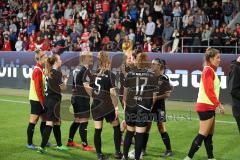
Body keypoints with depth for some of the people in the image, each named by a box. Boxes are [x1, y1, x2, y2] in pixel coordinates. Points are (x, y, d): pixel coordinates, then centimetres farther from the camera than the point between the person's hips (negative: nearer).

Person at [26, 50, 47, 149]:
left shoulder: (41, 70, 12)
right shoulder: (37, 71, -16)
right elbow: (38, 88, -20)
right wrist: (42, 101, -19)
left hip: (40, 99, 9)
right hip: (36, 100, -9)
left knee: (45, 119, 13)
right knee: (33, 121, -2)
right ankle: (29, 143, 5)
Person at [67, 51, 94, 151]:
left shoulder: (77, 70, 14)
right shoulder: (86, 70, -14)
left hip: (76, 98, 9)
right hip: (83, 99, -9)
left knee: (77, 121, 18)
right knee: (84, 121, -5)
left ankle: (70, 141, 27)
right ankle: (85, 145, -2)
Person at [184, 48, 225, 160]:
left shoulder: (211, 70, 14)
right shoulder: (208, 70, -14)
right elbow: (209, 90, -20)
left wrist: (216, 104, 10)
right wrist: (219, 104, -18)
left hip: (209, 106, 9)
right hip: (206, 106, -9)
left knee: (209, 135, 12)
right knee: (203, 134, -5)